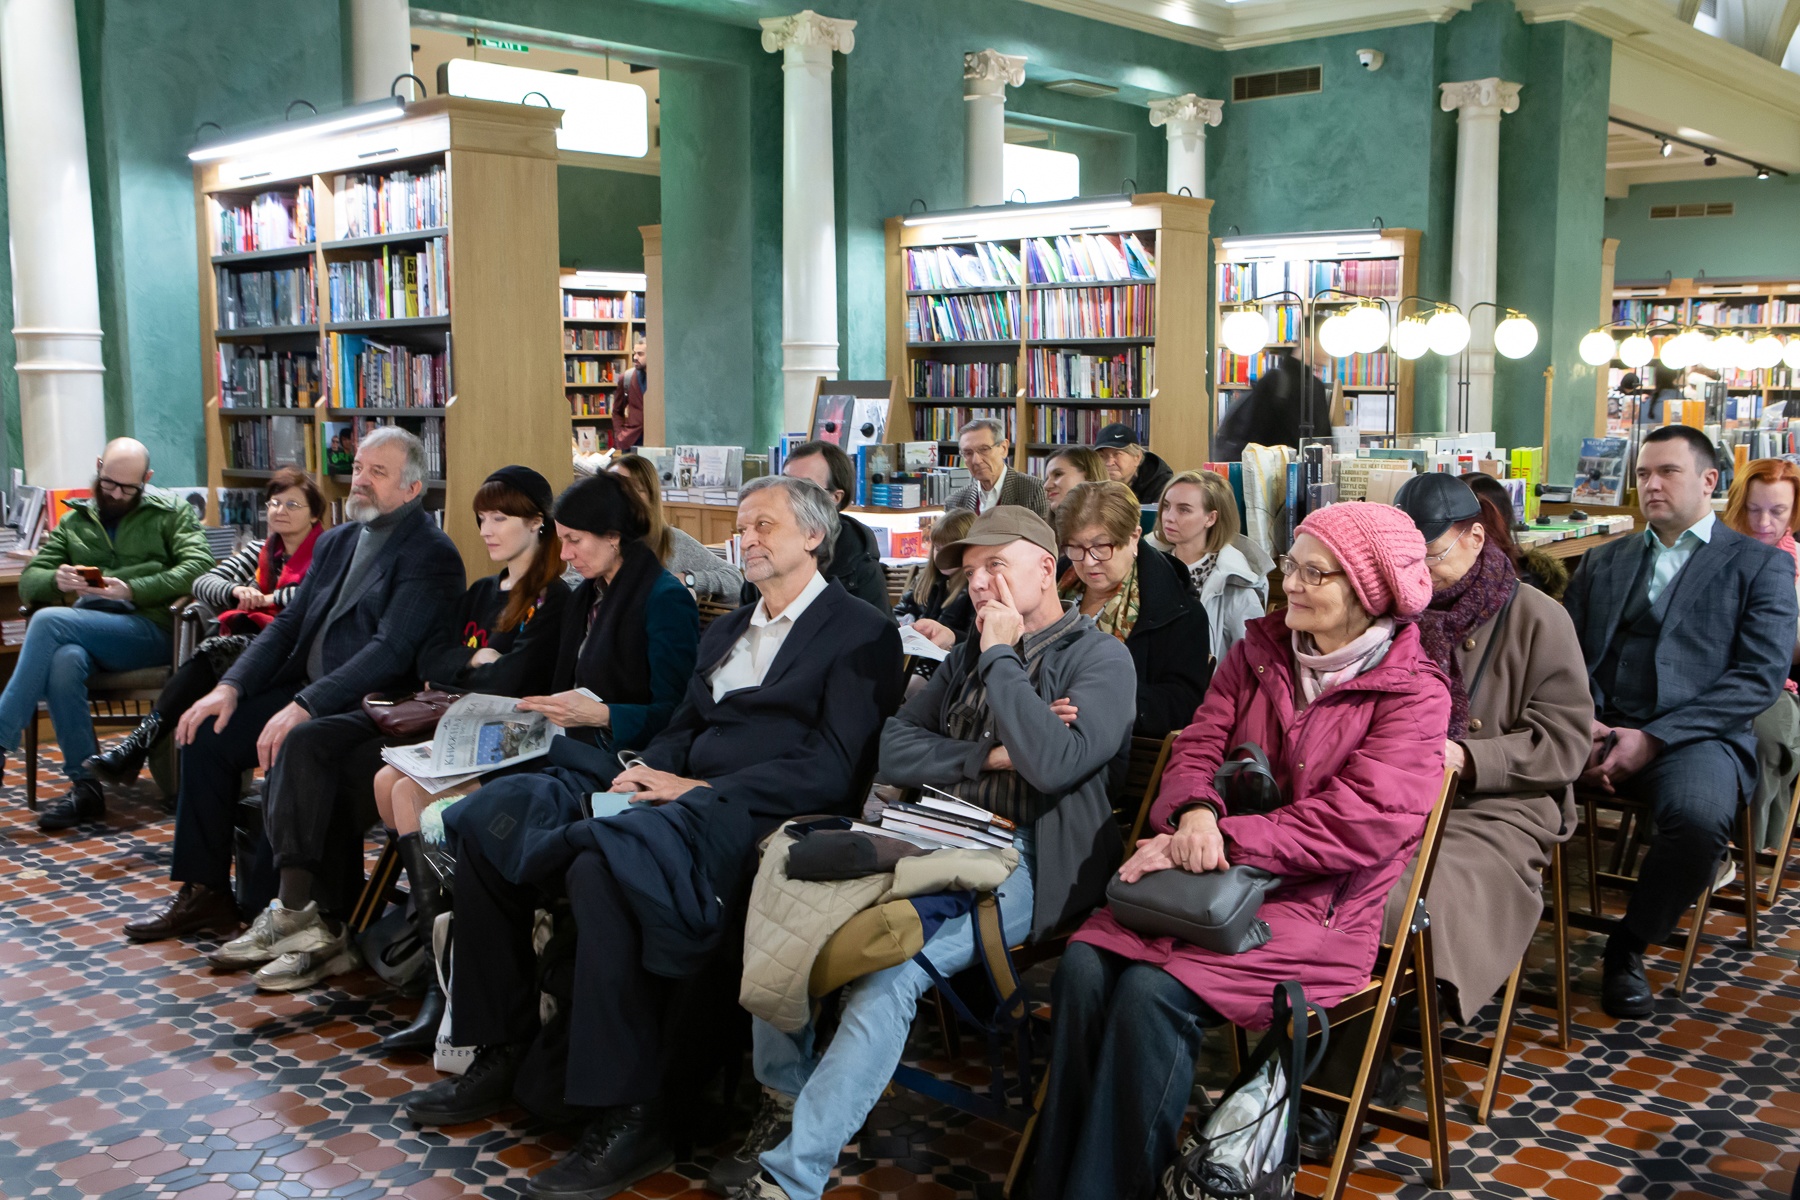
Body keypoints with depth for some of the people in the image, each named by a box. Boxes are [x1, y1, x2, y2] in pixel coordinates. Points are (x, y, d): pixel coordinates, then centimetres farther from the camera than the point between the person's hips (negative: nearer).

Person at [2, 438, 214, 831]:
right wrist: (57, 580, -7)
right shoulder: (75, 522, 25)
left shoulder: (170, 513, 12)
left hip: (148, 629, -3)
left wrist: (131, 590, -15)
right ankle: (85, 787, -27)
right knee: (64, 662, -33)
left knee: (48, 621, -28)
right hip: (85, 634, 4)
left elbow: (198, 566, -5)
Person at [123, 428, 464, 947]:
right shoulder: (335, 542, 16)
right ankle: (205, 893, 12)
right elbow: (288, 624, 15)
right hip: (306, 692, 9)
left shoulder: (431, 554, -11)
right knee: (206, 732, 2)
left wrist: (305, 706, -29)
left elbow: (392, 650, -22)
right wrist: (231, 686, 0)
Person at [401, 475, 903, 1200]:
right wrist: (649, 770, -1)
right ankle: (501, 1052, 1)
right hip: (682, 794, 9)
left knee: (603, 861, -35)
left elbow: (832, 770, -11)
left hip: (757, 815, -8)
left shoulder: (861, 635, -1)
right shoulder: (725, 631, 26)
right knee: (490, 815, -6)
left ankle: (631, 1115, -26)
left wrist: (699, 788, -15)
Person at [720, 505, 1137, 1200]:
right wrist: (992, 755, -5)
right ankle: (786, 1102, 0)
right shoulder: (971, 653, 22)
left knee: (888, 971, -30)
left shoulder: (1100, 657, 0)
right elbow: (894, 750, 10)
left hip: (1022, 863, -7)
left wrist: (1001, 656, -9)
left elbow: (1054, 763, -19)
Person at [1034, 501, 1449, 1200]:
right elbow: (1197, 749, 8)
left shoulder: (1413, 694, -4)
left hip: (1315, 905, -5)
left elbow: (1356, 823, -15)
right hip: (1216, 876, 5)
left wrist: (1220, 838, -20)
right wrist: (1195, 813, -17)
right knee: (1083, 965, -22)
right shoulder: (1259, 651, 13)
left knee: (1154, 993, -29)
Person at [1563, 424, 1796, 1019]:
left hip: (1693, 736, -3)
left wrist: (1654, 739, -13)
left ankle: (1630, 945, -10)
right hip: (1598, 730, 3)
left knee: (1698, 815, -36)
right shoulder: (1602, 561, 23)